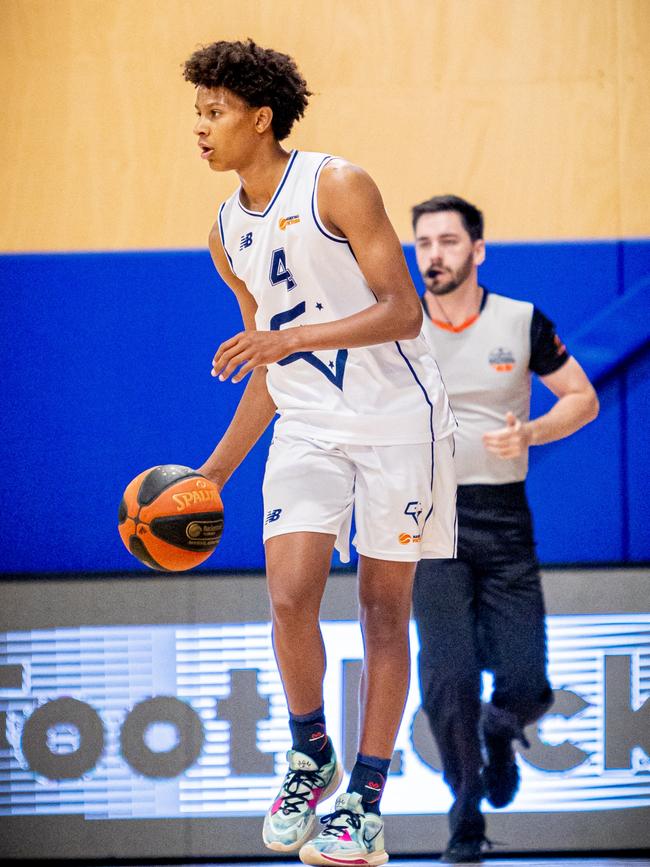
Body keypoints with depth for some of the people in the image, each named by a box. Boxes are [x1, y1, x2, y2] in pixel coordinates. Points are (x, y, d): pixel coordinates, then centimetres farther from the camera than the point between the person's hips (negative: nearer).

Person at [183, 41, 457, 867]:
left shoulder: (338, 187, -10)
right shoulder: (228, 237, 9)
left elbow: (402, 309, -16)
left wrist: (294, 337, -27)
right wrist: (213, 473, 12)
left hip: (399, 418, -4)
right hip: (307, 426, 4)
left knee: (384, 609, 0)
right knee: (290, 597, -13)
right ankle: (310, 757, 10)